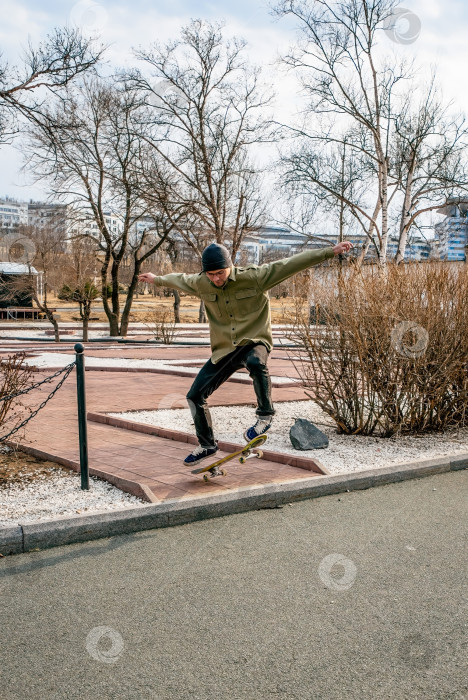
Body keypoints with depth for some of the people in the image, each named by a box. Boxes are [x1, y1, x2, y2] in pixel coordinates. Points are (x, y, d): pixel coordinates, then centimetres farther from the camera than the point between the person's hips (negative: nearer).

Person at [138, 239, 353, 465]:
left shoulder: (254, 277, -16)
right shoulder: (200, 284, -3)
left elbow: (291, 264, -19)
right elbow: (179, 279, 19)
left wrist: (329, 252, -22)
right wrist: (156, 279, 36)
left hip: (254, 341, -5)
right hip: (224, 349, 5)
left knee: (255, 363, -41)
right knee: (195, 395, 0)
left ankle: (265, 415, -16)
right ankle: (207, 445, 21)